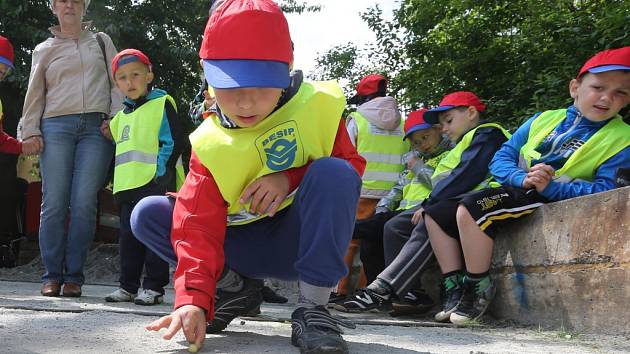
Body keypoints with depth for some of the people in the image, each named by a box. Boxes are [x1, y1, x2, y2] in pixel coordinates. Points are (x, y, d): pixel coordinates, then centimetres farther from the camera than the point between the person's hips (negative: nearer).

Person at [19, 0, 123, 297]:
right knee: (54, 203, -6)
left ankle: (73, 275, -1)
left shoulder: (101, 41, 19)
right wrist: (30, 131, 4)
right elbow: (35, 95, 15)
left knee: (84, 203, -8)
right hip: (56, 127, 1)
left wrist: (115, 119, 0)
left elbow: (118, 82, 13)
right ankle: (52, 275, 1)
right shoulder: (44, 50, 18)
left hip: (97, 128, 0)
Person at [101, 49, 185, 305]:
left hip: (155, 184, -8)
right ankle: (128, 286, 19)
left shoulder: (162, 104, -3)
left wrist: (163, 174, -15)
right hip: (127, 187, 8)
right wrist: (119, 180, 20)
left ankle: (154, 286, 3)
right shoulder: (121, 116, 20)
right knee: (128, 236, 11)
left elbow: (174, 142, -10)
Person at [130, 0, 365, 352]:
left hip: (304, 242, -2)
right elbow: (199, 227, -19)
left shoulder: (318, 105, -13)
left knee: (332, 172, -33)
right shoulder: (210, 146, -12)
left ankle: (313, 308, -26)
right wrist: (194, 298, -36)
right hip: (245, 247, 2)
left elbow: (351, 166, -7)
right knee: (148, 214, -13)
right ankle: (237, 288, 1)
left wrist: (291, 177, -25)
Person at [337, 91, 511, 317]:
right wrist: (429, 204, 5)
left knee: (426, 226, -33)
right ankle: (408, 294, -12)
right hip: (450, 202, 11)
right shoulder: (467, 142, 32)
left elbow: (467, 174, -16)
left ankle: (382, 289, -41)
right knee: (395, 226, 0)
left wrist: (429, 204, -15)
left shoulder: (487, 134, -1)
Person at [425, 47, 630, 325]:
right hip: (510, 188, 7)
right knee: (435, 215, -2)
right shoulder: (544, 120, 10)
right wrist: (522, 178, -15)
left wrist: (550, 186, -24)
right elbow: (501, 158, 7)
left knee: (470, 208, -30)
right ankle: (456, 288, 1)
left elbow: (604, 188, -14)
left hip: (549, 198, -7)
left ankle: (479, 289, -15)